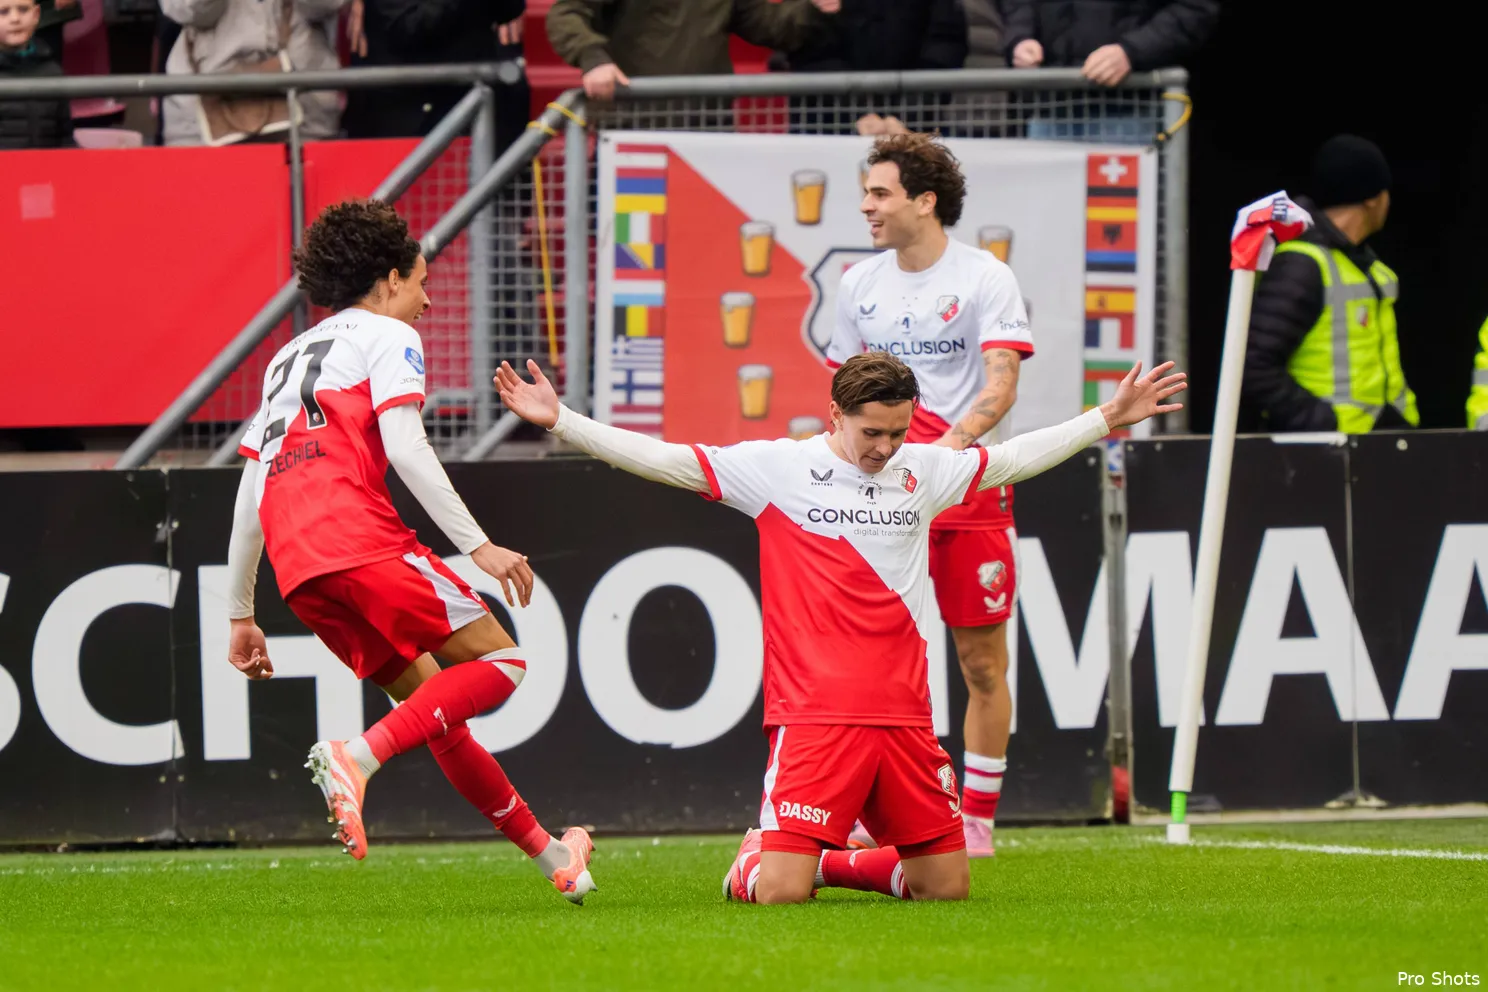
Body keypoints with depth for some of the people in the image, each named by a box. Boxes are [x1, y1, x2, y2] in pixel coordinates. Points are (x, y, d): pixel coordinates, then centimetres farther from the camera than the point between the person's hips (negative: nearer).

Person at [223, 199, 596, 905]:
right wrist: (478, 546, -11)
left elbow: (250, 493, 26)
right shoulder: (386, 336, 8)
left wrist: (241, 615, 27)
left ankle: (546, 853, 19)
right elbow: (403, 448, -8)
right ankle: (356, 758, -23)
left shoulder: (289, 358, 30)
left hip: (296, 568, 8)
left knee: (429, 698, 16)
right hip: (359, 542, -8)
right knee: (498, 661, -3)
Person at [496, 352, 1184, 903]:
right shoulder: (777, 467, -1)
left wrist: (1109, 419, 25)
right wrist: (558, 420, -10)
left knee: (947, 885, 3)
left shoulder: (925, 469, 11)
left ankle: (827, 861, 28)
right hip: (812, 714, -5)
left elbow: (1015, 457, 24)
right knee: (778, 891, -14)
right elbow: (660, 460, -2)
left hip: (903, 718, 5)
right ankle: (755, 856, 23)